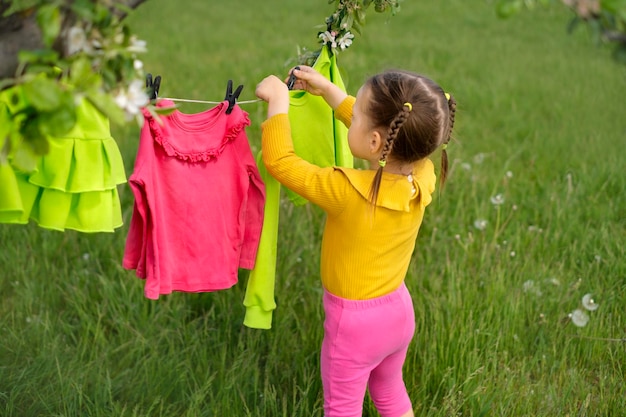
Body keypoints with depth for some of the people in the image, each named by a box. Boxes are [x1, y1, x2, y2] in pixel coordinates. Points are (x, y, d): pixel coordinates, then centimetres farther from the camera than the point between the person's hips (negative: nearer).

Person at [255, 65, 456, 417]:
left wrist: (278, 100, -9)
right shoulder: (422, 176, -17)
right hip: (399, 311, 6)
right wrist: (327, 90, 6)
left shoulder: (348, 192, -34)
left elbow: (280, 161, -22)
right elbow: (382, 131, 1)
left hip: (355, 321, -5)